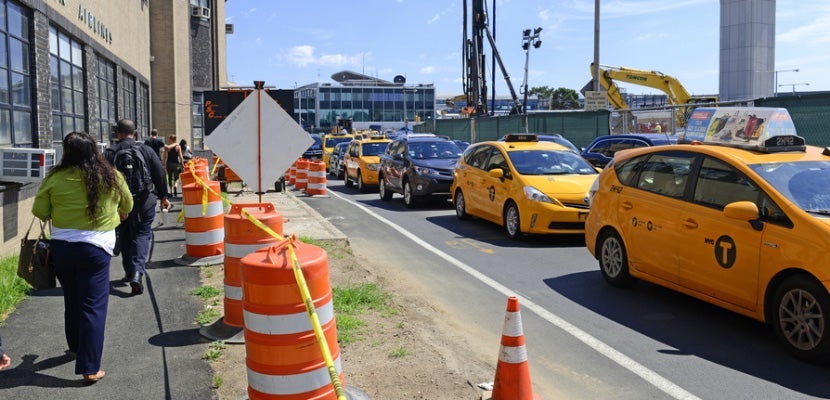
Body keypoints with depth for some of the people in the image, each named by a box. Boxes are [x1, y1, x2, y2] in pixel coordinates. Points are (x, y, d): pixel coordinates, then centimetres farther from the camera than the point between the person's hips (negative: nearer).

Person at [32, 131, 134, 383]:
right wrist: (116, 215, 35)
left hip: (61, 246, 2)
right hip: (95, 248, -2)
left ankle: (76, 347, 42)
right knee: (93, 306, 1)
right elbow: (127, 206, 13)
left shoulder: (55, 178, -6)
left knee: (72, 301, 21)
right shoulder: (111, 177, -4)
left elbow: (39, 211, 0)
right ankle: (89, 368, 1)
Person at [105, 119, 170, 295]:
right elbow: (159, 174, 1)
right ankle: (137, 272, -15)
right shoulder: (146, 150, 0)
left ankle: (130, 272, 25)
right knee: (142, 234, 3)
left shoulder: (110, 153, -1)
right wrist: (163, 197, 11)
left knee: (125, 237, 16)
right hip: (144, 201, 0)